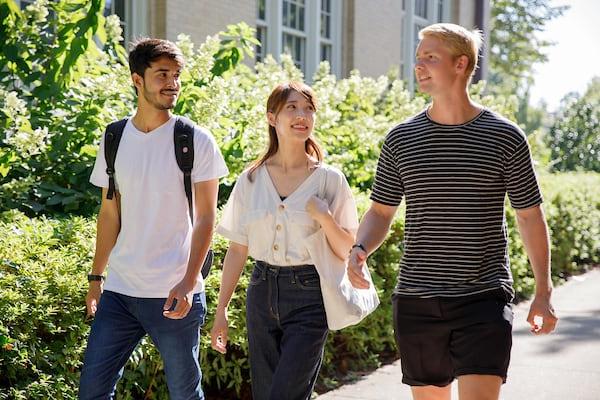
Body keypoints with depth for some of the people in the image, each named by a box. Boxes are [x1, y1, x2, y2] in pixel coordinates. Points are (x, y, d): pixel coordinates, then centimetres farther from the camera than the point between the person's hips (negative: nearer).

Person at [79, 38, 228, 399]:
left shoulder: (197, 142, -5)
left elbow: (205, 218, -6)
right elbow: (110, 214, 13)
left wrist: (189, 282, -15)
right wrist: (96, 277, 11)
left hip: (173, 294, -3)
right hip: (119, 291, 4)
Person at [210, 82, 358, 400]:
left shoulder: (329, 180, -3)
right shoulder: (251, 180, 4)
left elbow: (346, 251, -1)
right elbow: (237, 250, 8)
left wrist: (324, 217, -18)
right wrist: (221, 310, 7)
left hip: (308, 295, -3)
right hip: (262, 293, 4)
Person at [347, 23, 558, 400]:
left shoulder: (505, 137, -1)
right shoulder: (401, 139, 5)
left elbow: (530, 215, 6)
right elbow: (381, 212, 10)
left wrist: (544, 291, 3)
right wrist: (359, 249, -11)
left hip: (485, 299, -3)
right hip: (417, 300, 3)